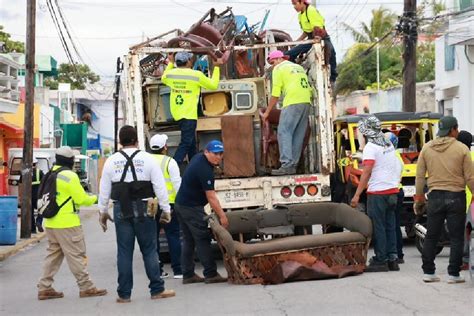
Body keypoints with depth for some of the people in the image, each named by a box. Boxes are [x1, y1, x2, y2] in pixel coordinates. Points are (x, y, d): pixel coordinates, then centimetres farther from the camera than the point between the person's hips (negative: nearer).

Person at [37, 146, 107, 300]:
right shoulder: (69, 176, -13)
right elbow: (81, 199, -12)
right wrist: (95, 198, 6)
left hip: (51, 223, 8)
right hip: (67, 223, -8)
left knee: (53, 254, 14)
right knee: (76, 255, -1)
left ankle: (44, 288, 13)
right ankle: (86, 287, 4)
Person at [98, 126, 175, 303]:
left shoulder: (111, 161, 4)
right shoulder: (147, 159, -2)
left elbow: (104, 190, 9)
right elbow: (160, 187, -3)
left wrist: (103, 212, 19)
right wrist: (166, 210, 4)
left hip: (121, 210, 2)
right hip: (143, 210, -1)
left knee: (124, 252, 6)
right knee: (149, 250, 5)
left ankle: (124, 294, 9)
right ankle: (157, 290, 9)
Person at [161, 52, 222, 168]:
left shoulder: (170, 73, 3)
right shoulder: (197, 75, -11)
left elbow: (163, 79, 28)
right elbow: (213, 85, 2)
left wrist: (170, 63, 37)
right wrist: (216, 67, 12)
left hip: (176, 113, 7)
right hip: (188, 114, -7)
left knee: (191, 141, 22)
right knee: (185, 143, -7)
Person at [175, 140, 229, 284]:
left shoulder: (198, 157, 7)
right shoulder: (205, 170, -22)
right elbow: (211, 197, -22)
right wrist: (222, 216, -19)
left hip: (181, 205, 10)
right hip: (192, 208, -10)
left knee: (189, 241, 10)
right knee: (203, 240, -6)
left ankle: (188, 275, 12)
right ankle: (211, 274, -4)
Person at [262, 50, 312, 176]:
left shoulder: (279, 68, 5)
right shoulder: (299, 67, 27)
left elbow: (275, 94, 1)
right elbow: (309, 88, 19)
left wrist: (267, 112, 7)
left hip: (293, 102, -7)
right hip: (306, 102, 7)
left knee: (284, 132, -8)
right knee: (298, 135, 8)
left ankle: (287, 165, -19)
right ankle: (293, 165, 6)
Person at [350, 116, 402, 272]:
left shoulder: (370, 148, -13)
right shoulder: (389, 144, 12)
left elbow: (366, 173, -20)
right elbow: (398, 167, 21)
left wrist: (357, 195, -20)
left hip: (377, 192, -8)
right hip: (392, 190, 8)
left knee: (378, 227, -2)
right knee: (390, 226, 11)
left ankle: (380, 261, 0)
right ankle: (392, 259, 13)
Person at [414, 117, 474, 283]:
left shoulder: (426, 148, 3)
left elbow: (420, 176, 4)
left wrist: (418, 199, 12)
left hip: (435, 196, 3)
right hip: (456, 196, -3)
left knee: (431, 237, 11)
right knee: (456, 237, 4)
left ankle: (428, 272, 13)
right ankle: (453, 274, 4)